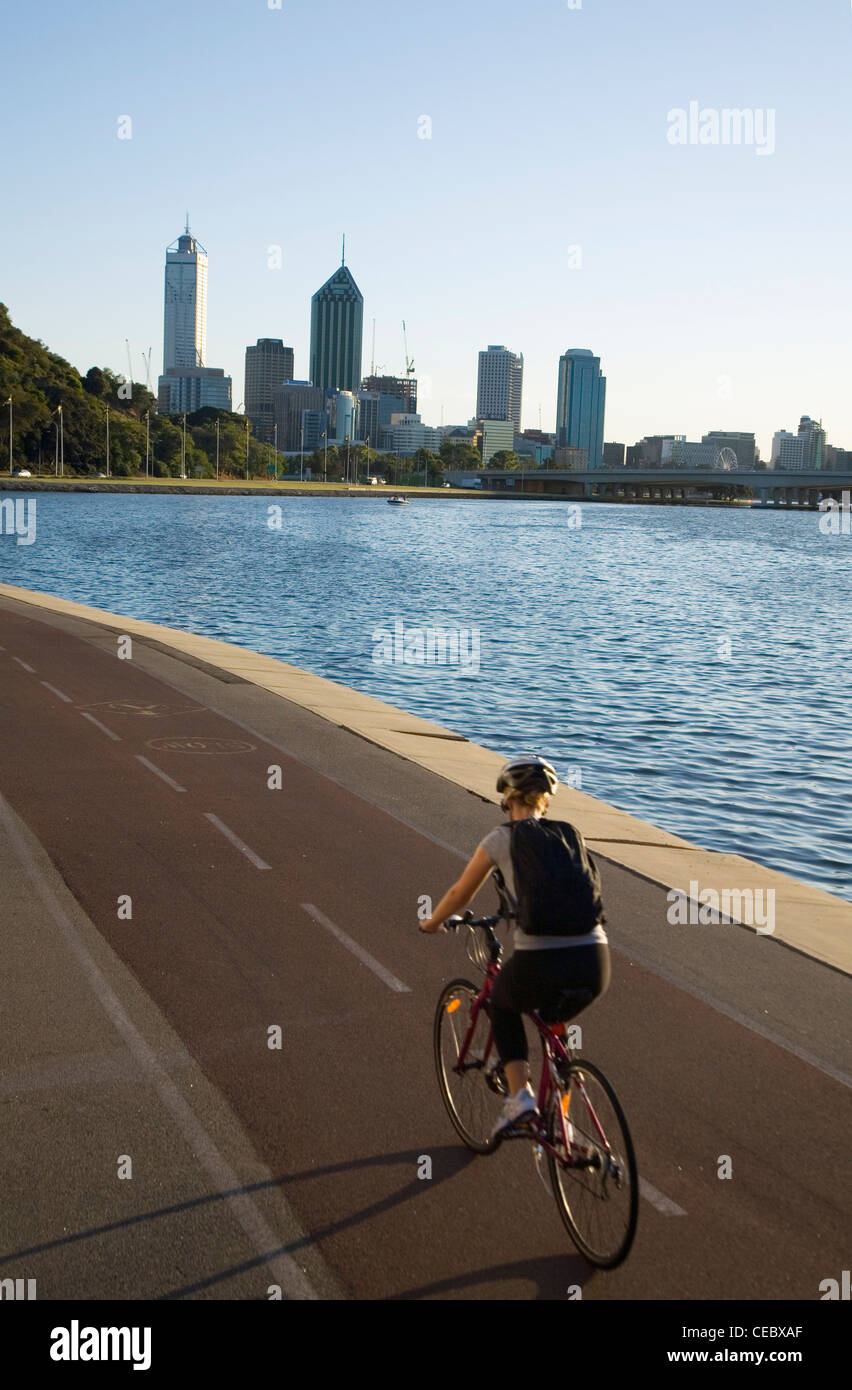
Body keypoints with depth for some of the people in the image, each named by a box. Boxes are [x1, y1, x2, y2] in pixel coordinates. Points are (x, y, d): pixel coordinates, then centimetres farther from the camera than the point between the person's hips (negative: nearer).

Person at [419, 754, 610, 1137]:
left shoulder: (501, 839, 6)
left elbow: (460, 895, 19)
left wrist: (432, 923, 40)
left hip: (541, 963, -4)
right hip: (595, 963, 4)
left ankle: (520, 1096, 13)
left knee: (502, 1006, 30)